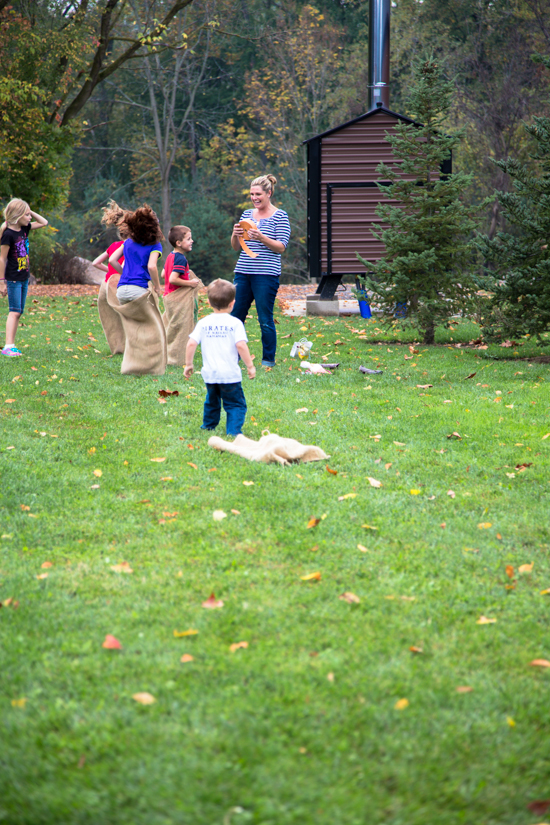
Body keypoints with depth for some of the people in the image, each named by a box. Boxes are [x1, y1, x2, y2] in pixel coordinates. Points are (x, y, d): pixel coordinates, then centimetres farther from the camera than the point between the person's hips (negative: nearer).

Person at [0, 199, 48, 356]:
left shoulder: (24, 229, 6)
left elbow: (44, 222, 20)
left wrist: (30, 211, 4)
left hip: (24, 278, 8)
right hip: (13, 279, -8)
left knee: (19, 312, 8)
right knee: (15, 311, -13)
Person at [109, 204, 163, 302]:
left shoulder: (128, 242, 16)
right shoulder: (155, 245, 0)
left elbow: (112, 260, 12)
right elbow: (151, 266, -15)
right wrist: (157, 287, -3)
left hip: (121, 290, 5)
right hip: (138, 289, -5)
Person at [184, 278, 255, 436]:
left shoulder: (203, 323, 3)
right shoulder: (235, 323, -7)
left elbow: (191, 343, -4)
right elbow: (241, 345, -16)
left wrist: (188, 364, 7)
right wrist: (250, 365, -7)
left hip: (209, 374, 4)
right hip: (230, 373, -4)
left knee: (212, 401, 25)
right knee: (235, 404, 3)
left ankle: (208, 426, 39)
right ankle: (233, 431, -11)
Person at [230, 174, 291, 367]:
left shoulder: (280, 216, 0)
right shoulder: (247, 214, 15)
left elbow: (281, 247, -7)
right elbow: (236, 247, 17)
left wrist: (261, 238, -22)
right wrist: (236, 235, -5)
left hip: (266, 274, -5)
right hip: (243, 272, 5)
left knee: (265, 320, -3)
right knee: (235, 316, 5)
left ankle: (269, 359, 7)